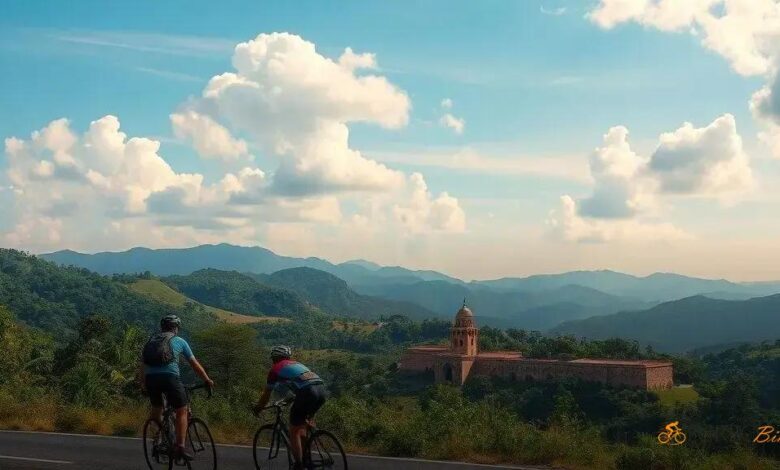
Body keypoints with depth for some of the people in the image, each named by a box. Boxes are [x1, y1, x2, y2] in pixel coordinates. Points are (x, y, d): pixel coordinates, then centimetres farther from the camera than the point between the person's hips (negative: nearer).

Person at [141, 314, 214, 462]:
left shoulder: (151, 340, 26)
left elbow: (145, 365, 29)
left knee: (156, 409, 26)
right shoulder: (179, 341, 17)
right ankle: (180, 447, -1)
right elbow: (195, 364, 21)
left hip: (150, 378, 4)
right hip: (170, 377, -4)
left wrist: (145, 385, 40)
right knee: (182, 411, 7)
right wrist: (207, 380, 31)